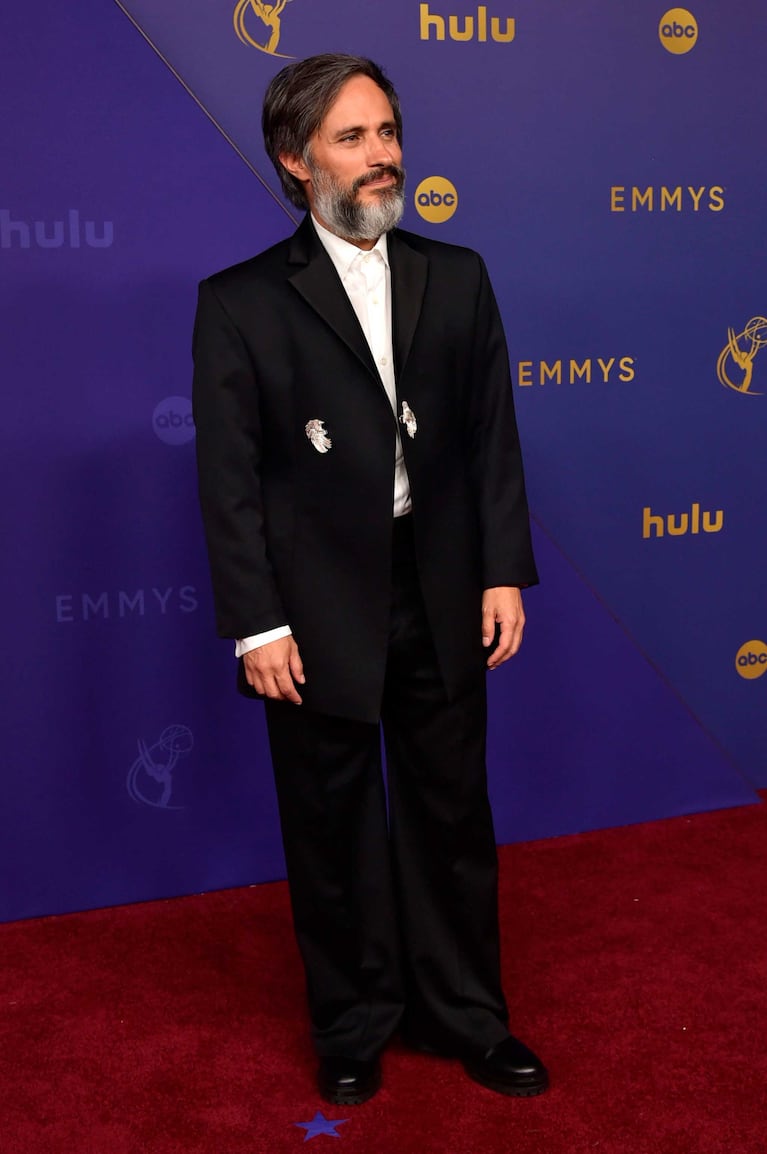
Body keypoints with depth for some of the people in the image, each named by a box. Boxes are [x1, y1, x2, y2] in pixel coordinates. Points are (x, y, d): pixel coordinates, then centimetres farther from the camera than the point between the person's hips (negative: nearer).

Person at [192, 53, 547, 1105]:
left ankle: (464, 1014, 34)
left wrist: (504, 572, -1)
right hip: (317, 614, -2)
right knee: (333, 829, 12)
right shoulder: (240, 302, -5)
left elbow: (493, 435, 5)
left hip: (443, 601, 3)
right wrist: (256, 624, -12)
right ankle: (353, 1026, 33)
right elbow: (229, 478, -7)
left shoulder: (456, 279, 5)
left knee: (453, 815, 14)